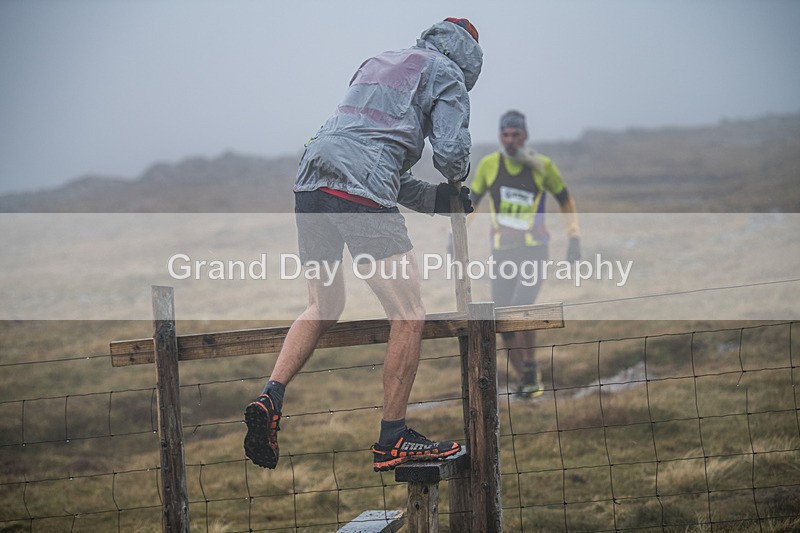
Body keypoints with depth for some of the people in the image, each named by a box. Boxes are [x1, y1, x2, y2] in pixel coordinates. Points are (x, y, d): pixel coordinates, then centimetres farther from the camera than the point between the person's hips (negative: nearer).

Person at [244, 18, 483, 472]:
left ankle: (270, 399, 8)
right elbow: (452, 152, -3)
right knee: (409, 315, -1)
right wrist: (456, 182, 20)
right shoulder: (446, 73, 9)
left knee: (325, 308, 23)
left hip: (311, 185, 8)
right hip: (361, 198, -8)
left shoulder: (378, 64, 32)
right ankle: (393, 441, 1)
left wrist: (436, 198, 24)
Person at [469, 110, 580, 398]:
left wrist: (574, 239, 2)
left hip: (534, 249, -3)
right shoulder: (489, 165, 0)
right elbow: (471, 201, 12)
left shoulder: (542, 166, -5)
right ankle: (522, 379, 15)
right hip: (502, 252, 3)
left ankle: (531, 365, 0)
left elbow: (566, 201, 8)